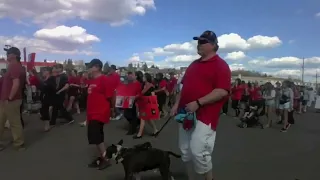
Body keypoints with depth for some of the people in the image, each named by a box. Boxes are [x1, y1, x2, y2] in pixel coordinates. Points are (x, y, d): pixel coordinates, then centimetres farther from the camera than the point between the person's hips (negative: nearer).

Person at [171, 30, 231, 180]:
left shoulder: (220, 65, -7)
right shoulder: (193, 65, 17)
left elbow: (222, 91, -17)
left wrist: (198, 103, -23)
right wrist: (177, 104, 10)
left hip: (205, 116, -8)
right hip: (186, 115, 8)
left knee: (198, 152, -10)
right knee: (186, 152, 12)